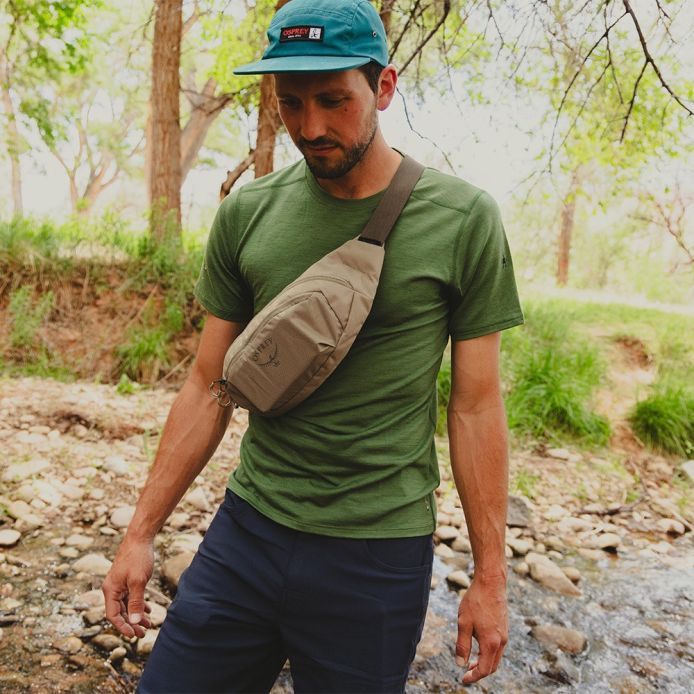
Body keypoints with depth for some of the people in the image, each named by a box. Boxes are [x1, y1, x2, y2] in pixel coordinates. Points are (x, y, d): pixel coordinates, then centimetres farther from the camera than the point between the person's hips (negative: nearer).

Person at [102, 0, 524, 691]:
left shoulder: (464, 219, -8)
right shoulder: (246, 215, -1)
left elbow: (475, 405, -5)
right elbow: (209, 388, 4)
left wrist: (490, 576, -1)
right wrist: (141, 531, 5)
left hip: (378, 555, -2)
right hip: (245, 531, 3)